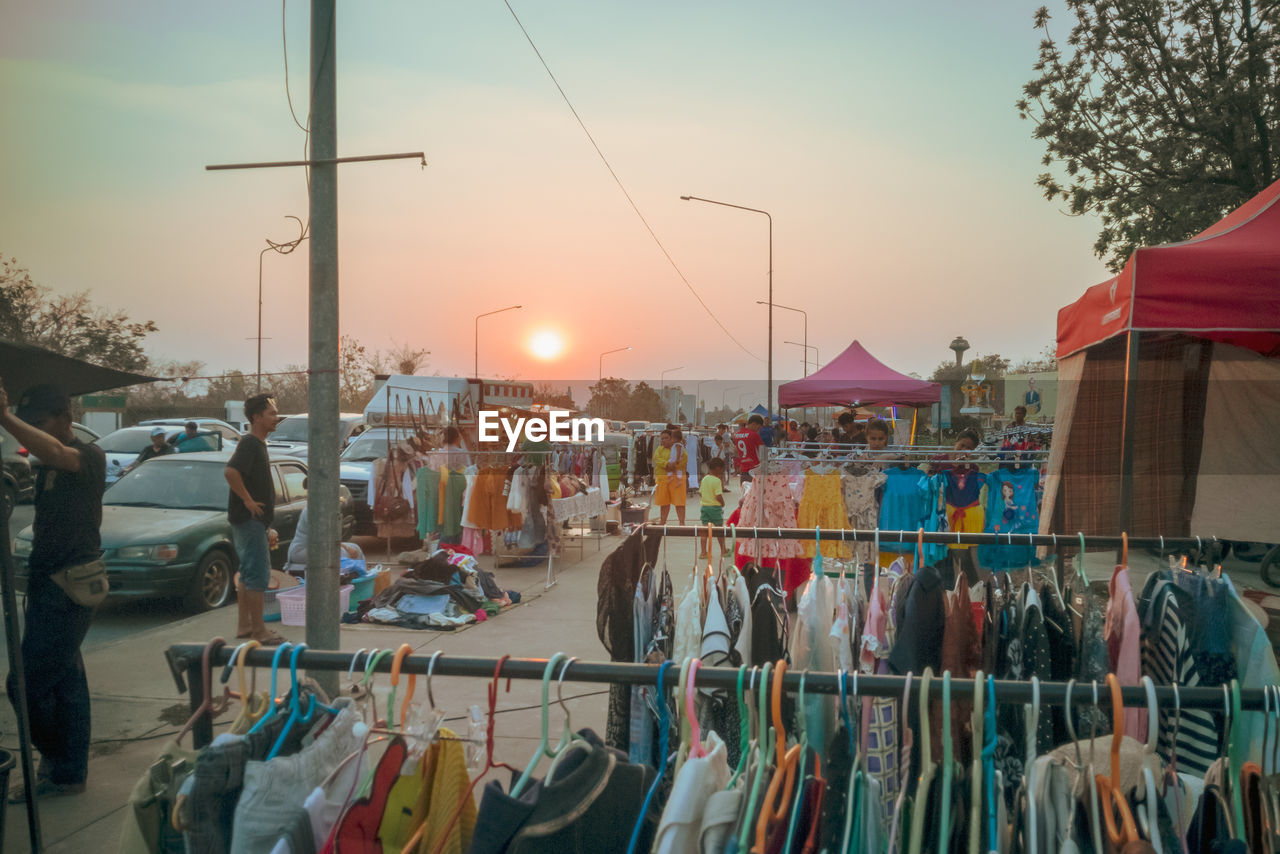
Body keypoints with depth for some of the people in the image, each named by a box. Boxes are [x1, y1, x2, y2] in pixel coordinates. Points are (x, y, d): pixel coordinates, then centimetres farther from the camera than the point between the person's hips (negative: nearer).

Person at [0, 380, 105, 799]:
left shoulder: (90, 456, -13)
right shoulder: (45, 465, 15)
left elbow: (57, 454, -35)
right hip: (46, 582, 9)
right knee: (66, 681, 14)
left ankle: (62, 767, 8)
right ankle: (69, 770, 24)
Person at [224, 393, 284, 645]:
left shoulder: (258, 444, 16)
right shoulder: (249, 443, -15)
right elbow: (230, 471, -32)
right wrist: (248, 501, -23)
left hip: (255, 520, 10)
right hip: (249, 519, -10)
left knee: (249, 573, 16)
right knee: (258, 574, -7)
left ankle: (244, 625, 24)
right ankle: (259, 631, -3)